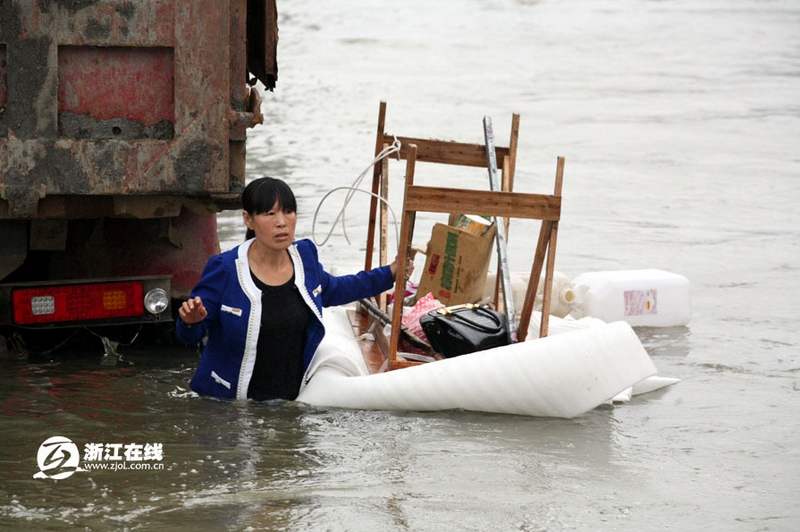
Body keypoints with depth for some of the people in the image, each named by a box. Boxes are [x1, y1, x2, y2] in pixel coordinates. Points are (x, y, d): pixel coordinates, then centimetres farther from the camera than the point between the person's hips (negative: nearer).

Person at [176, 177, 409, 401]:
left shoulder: (304, 255, -1)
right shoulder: (225, 268, -18)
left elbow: (330, 290, 22)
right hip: (229, 402, -4)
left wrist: (390, 273, 25)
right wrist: (190, 321, -34)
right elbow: (190, 336, -10)